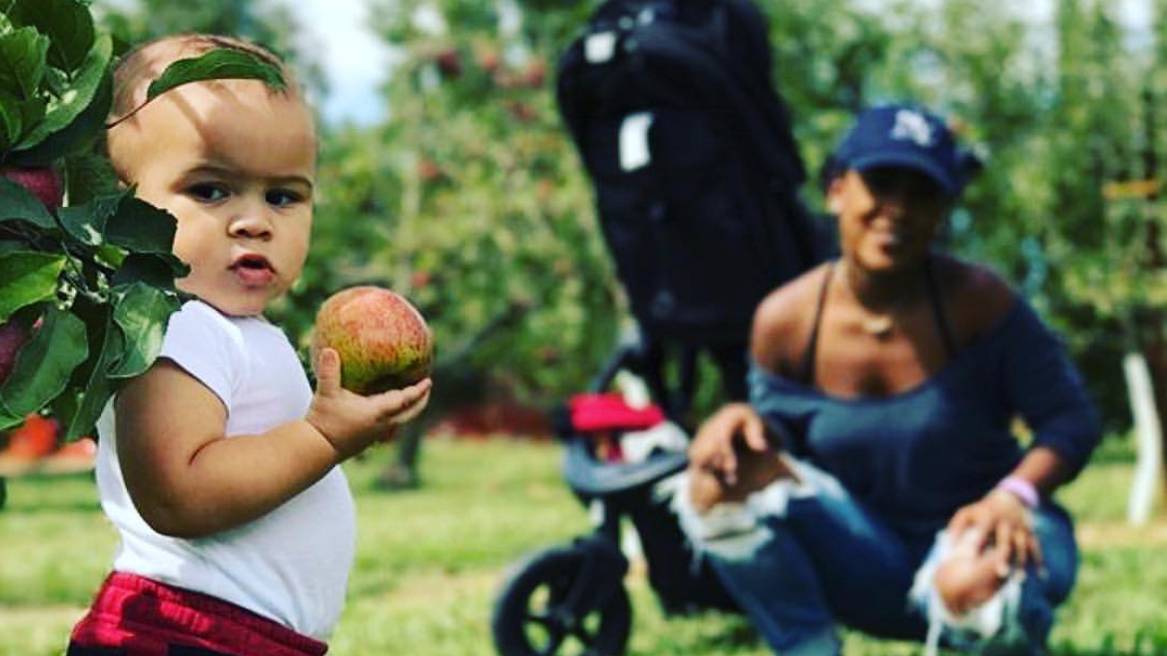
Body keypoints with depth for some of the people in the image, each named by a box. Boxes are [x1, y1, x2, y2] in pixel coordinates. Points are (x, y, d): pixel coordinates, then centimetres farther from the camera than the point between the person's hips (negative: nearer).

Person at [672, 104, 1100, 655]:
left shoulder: (976, 301, -16)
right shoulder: (783, 320, -9)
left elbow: (1071, 419, -11)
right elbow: (782, 436, 1)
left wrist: (1015, 495, -30)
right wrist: (748, 426, -24)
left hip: (976, 531, -2)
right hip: (868, 563, 3)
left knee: (975, 586, -40)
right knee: (725, 480, -23)